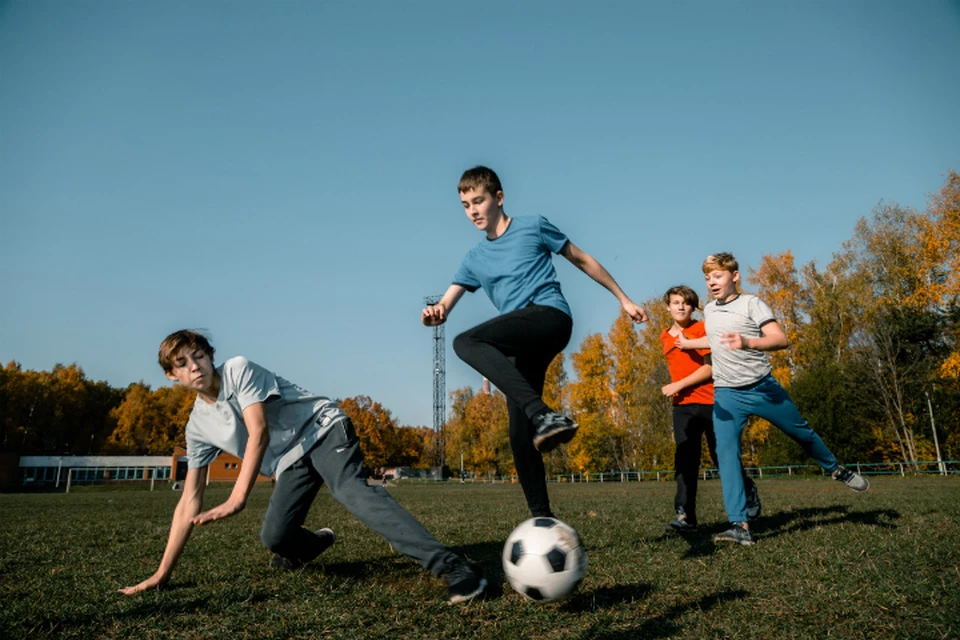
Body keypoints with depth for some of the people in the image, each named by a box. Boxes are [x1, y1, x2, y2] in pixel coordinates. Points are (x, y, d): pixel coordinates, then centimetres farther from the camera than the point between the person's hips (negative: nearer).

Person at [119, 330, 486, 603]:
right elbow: (190, 502, 9)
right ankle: (312, 544, 27)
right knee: (274, 537, -13)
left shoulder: (238, 369, -9)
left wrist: (237, 499, -28)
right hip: (291, 462, 6)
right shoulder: (198, 427, 8)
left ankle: (450, 566, -47)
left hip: (323, 430, -6)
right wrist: (163, 572, 8)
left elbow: (259, 433, -20)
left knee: (351, 491, -33)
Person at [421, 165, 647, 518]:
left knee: (466, 342, -29)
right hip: (523, 343, 6)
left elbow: (582, 260, 16)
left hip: (551, 315, -6)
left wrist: (624, 299, 17)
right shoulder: (475, 258, 20)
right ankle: (542, 517, 9)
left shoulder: (533, 226, 9)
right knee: (520, 432, -1)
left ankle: (544, 415, -38)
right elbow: (445, 305, 11)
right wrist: (434, 314, -14)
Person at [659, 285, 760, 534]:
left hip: (711, 402, -4)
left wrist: (679, 385, -17)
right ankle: (685, 515, -9)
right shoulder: (665, 338, 12)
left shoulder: (702, 330, -5)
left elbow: (710, 368, -12)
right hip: (683, 406, 4)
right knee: (685, 461, -6)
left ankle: (748, 490, 33)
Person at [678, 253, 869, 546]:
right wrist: (689, 343, 31)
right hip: (726, 394, 3)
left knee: (801, 432, 15)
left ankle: (835, 469, 46)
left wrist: (747, 342, -38)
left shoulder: (751, 303, -8)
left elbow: (780, 339, -21)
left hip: (763, 387, -3)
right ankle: (740, 525, -17)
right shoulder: (708, 310, 10)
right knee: (726, 452, -14)